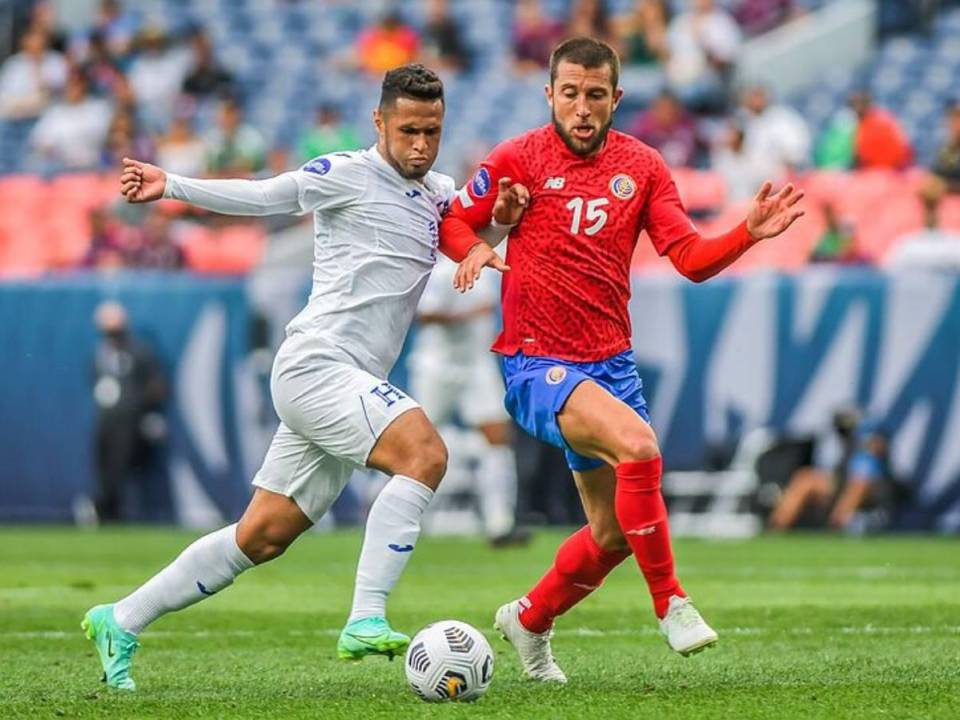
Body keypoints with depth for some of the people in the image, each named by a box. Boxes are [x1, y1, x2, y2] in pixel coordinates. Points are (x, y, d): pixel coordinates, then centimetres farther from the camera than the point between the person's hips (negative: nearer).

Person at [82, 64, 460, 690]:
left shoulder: (440, 193, 16)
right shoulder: (346, 176, -5)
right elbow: (258, 197, 0)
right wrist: (173, 186, -8)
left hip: (349, 388, 8)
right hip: (316, 363, -8)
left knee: (263, 537, 10)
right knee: (425, 452, -28)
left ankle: (121, 623, 21)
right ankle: (366, 621, -32)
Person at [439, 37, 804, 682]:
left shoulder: (642, 167, 6)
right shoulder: (519, 158, -4)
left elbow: (691, 258, 1)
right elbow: (453, 220, 6)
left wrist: (749, 234, -16)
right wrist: (473, 249, -16)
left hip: (611, 360, 5)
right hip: (537, 363, -5)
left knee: (614, 533, 9)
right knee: (637, 446, -31)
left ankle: (529, 622, 35)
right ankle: (671, 604, -19)